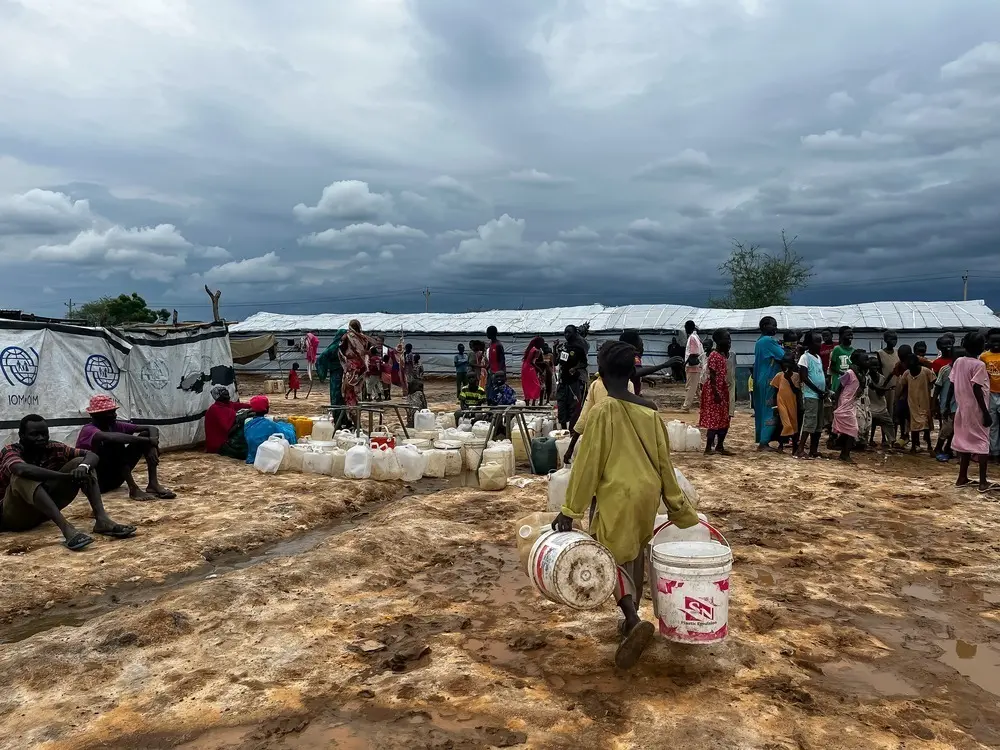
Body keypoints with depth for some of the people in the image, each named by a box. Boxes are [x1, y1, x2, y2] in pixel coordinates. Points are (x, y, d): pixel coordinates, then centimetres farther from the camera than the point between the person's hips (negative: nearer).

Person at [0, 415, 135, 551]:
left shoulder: (53, 448, -3)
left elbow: (93, 455, -11)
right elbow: (22, 469, -40)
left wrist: (84, 467, -34)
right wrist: (67, 476, -44)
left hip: (44, 510, 5)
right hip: (13, 515, -5)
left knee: (80, 462, -10)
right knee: (22, 477, -34)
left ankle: (102, 519, -28)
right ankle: (67, 528, -47)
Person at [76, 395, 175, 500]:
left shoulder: (116, 426, 3)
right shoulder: (88, 430, -17)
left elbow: (151, 429, -5)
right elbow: (111, 437, -39)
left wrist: (152, 444, -26)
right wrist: (148, 440, -37)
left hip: (114, 478, 7)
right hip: (94, 482, -7)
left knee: (146, 434, -6)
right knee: (115, 441, -30)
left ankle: (153, 484, -20)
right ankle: (133, 489, -32)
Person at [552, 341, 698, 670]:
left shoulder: (603, 411, -15)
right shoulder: (650, 410, 1)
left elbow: (588, 463, -14)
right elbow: (664, 461, 7)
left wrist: (570, 510, -8)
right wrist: (676, 502, 19)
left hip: (616, 494, -6)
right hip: (647, 491, 6)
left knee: (613, 557, 4)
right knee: (635, 554, 20)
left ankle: (634, 621, -17)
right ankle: (632, 621, 28)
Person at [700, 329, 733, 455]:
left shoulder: (723, 355, 12)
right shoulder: (714, 356, -15)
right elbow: (712, 376, -18)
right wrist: (716, 393, -22)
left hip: (722, 389, 9)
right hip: (714, 390, -9)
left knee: (724, 420, 11)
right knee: (714, 419, -7)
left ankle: (719, 446, 18)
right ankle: (708, 448, -2)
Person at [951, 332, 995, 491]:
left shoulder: (958, 362, 4)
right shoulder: (979, 365, -15)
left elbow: (954, 383, 6)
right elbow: (977, 389, -19)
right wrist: (986, 412, -15)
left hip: (963, 408, 6)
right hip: (976, 409, -6)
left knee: (965, 441, 13)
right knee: (981, 442, 0)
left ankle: (962, 478, 17)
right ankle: (983, 482, 0)